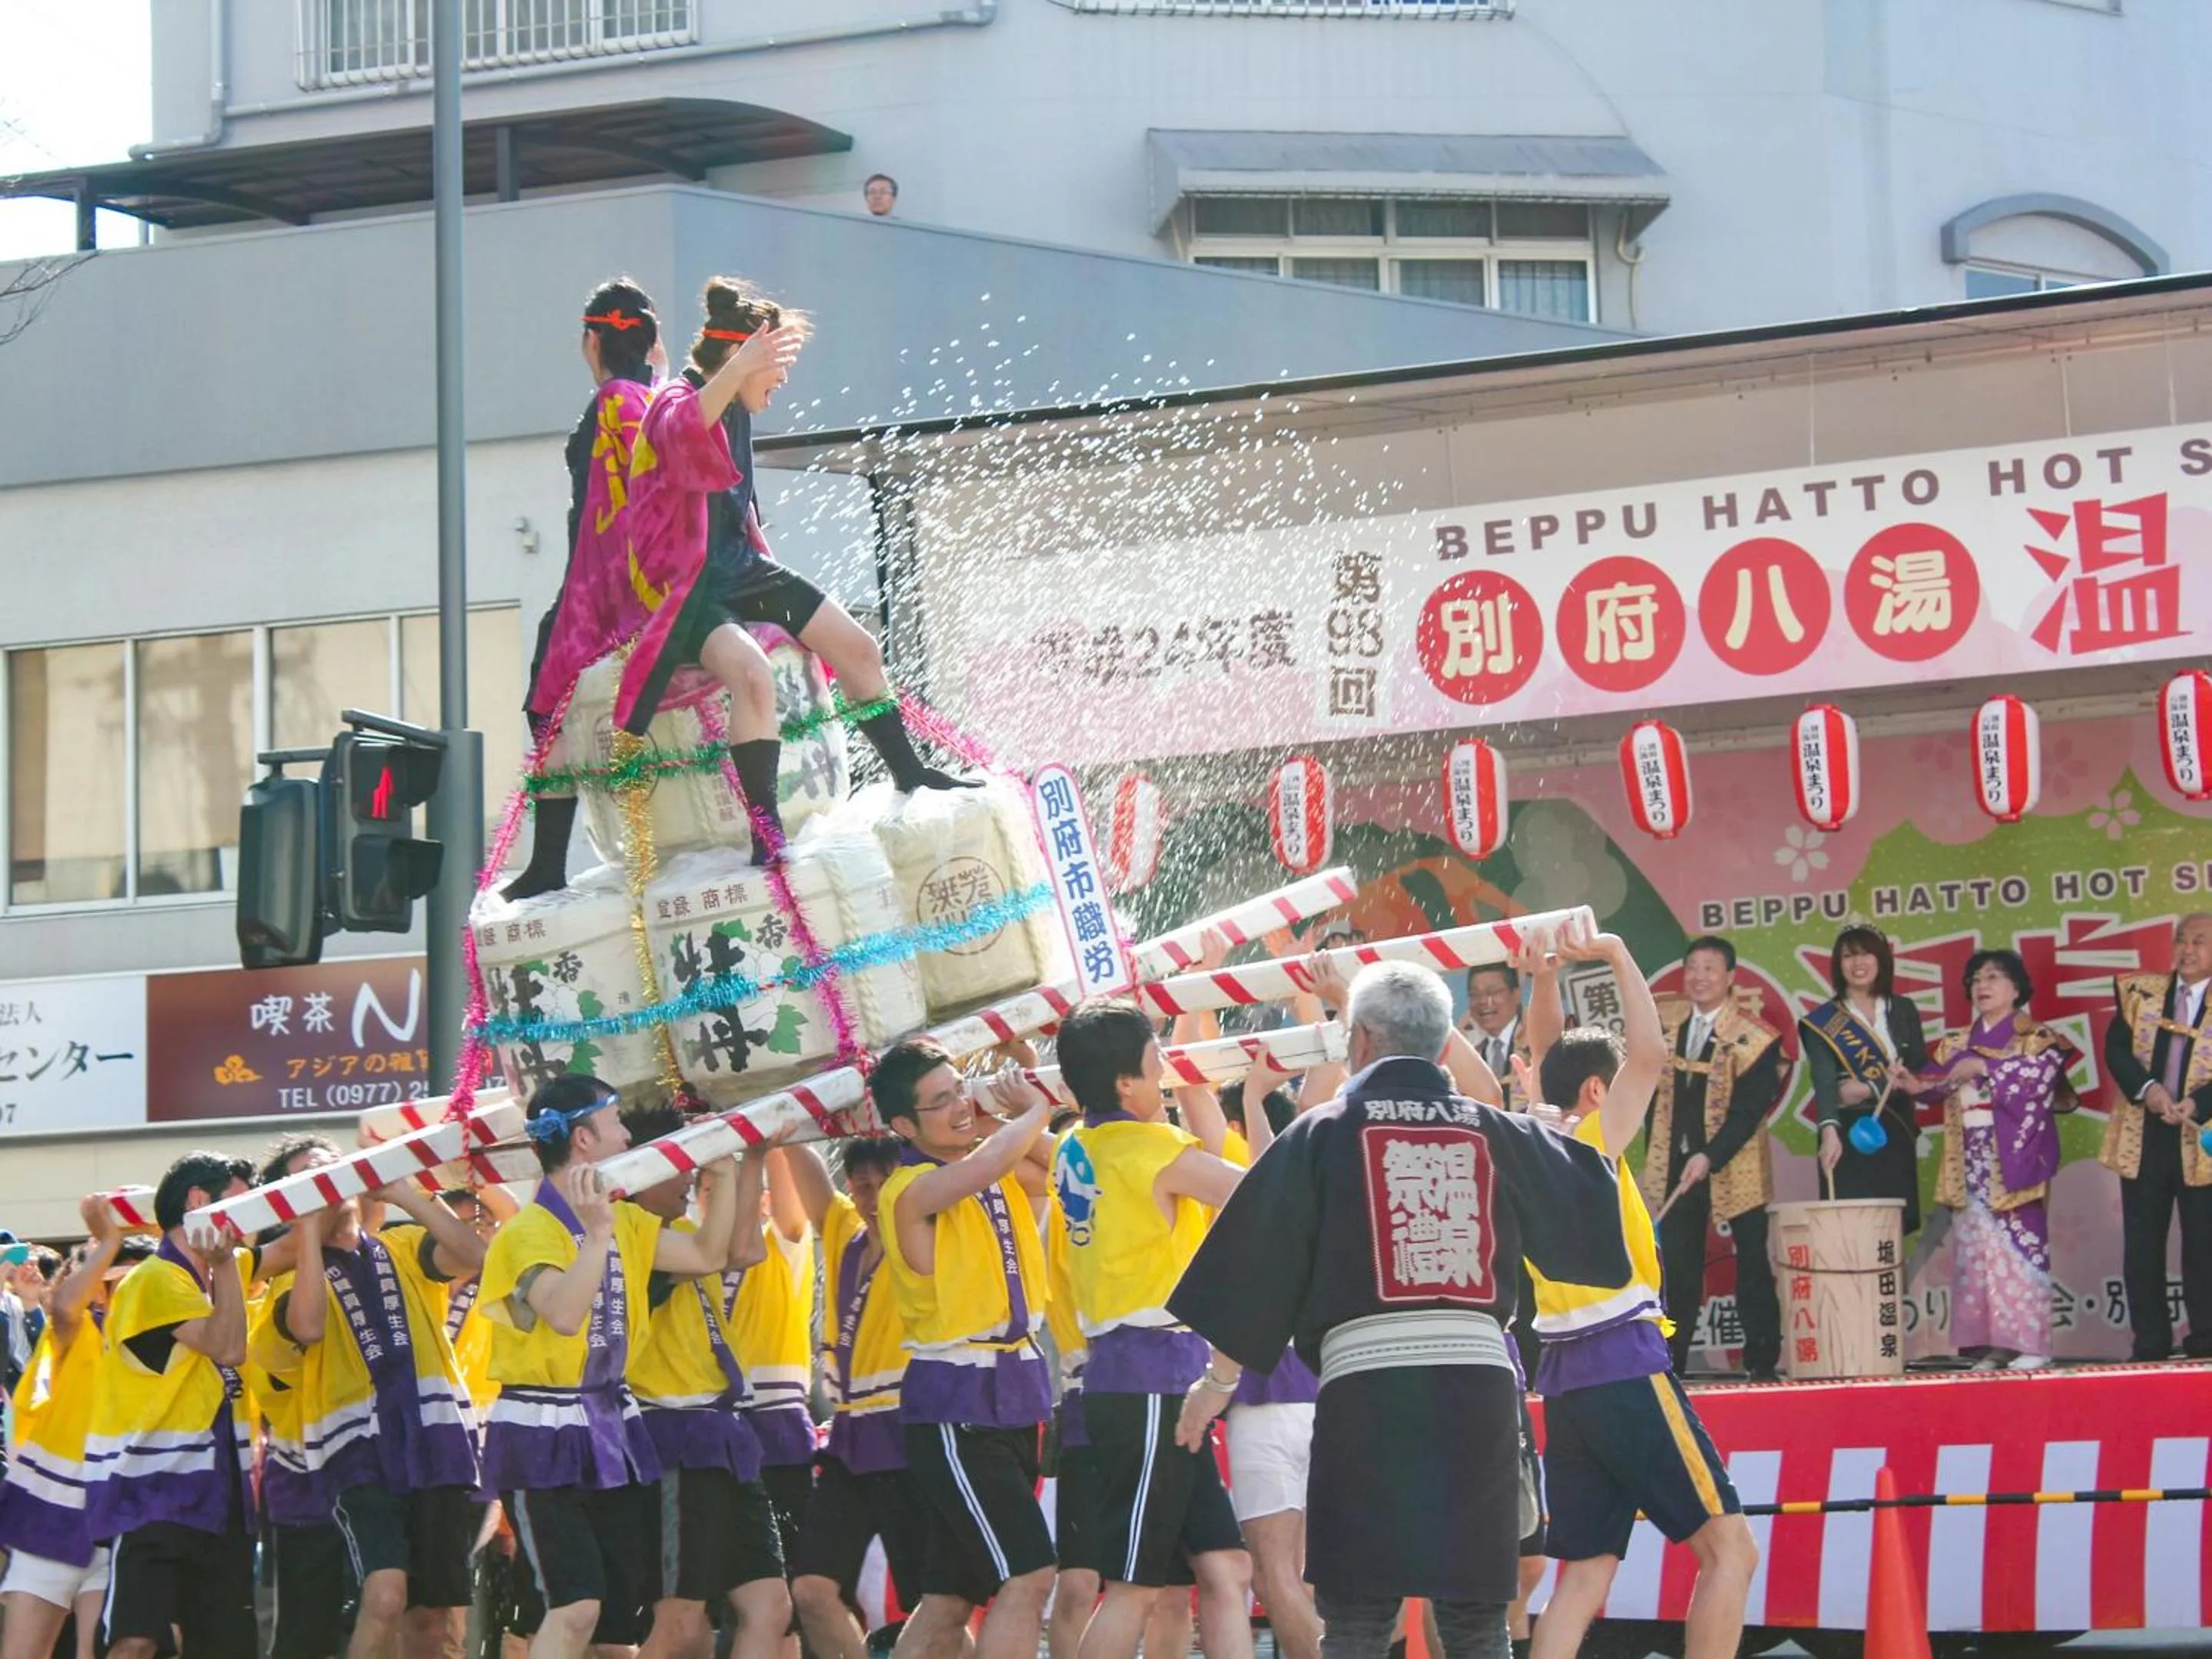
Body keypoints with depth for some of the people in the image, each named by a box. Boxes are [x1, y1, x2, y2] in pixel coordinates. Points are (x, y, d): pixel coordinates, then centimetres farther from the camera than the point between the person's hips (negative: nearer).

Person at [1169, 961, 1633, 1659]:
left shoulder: (1323, 1133, 4)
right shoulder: (1496, 1134, 11)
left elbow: (1257, 1267, 4)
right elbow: (1584, 1207, 25)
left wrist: (1218, 1379, 14)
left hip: (1366, 1381, -3)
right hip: (1478, 1376, 3)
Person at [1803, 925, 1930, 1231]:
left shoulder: (1903, 1011, 11)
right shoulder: (1823, 1021, 1)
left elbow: (1920, 1071, 4)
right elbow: (1824, 1079, -12)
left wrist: (1870, 1089, -10)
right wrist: (1829, 1130, -29)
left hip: (1895, 1136, 3)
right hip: (1848, 1136, -2)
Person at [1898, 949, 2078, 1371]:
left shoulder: (2035, 1036, 2)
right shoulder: (1958, 1044, 19)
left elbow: (2043, 1068, -16)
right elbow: (1939, 1078, 6)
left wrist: (1984, 1066, -18)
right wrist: (1914, 1084, -15)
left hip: (2014, 1155, -6)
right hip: (1971, 1157, 6)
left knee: (2017, 1240, -10)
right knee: (1976, 1244, 1)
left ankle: (2030, 1342, -9)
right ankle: (1992, 1342, 3)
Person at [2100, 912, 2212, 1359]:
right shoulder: (2140, 992, 10)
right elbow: (2116, 1047, 0)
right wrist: (2147, 1089, -16)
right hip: (2143, 1139, 3)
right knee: (2141, 1245, 4)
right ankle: (2149, 1341, 10)